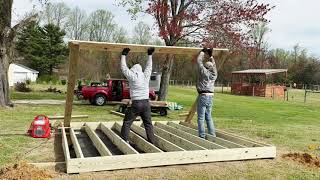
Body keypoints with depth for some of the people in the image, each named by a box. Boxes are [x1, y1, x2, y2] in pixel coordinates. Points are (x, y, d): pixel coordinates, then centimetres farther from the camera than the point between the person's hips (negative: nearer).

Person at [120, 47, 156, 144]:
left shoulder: (132, 77, -5)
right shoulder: (146, 76, 6)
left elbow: (124, 68, 3)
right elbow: (149, 67, 22)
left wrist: (124, 55, 9)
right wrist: (150, 55, 31)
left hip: (136, 103, -4)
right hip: (146, 103, 5)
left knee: (127, 123, 7)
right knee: (148, 124, 11)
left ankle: (124, 141, 6)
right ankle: (152, 142, 11)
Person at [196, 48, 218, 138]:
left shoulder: (204, 72, -7)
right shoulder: (214, 74, 9)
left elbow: (199, 61, 1)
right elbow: (214, 65, 27)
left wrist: (203, 52, 14)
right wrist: (211, 56, 33)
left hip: (203, 96, -7)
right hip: (210, 97, 7)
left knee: (201, 118, -2)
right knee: (208, 117, 15)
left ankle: (202, 136, -2)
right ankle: (212, 135, 16)